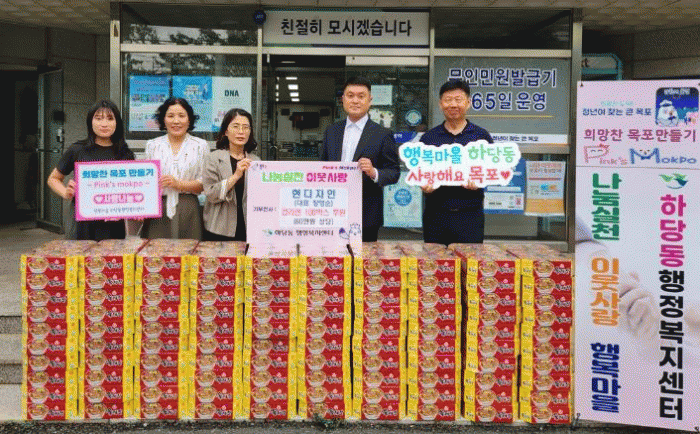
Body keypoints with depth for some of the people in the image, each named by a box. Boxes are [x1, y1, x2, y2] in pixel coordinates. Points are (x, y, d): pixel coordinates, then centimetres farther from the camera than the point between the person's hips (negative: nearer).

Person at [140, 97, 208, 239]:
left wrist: (179, 184, -11)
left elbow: (205, 184, 2)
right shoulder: (152, 145, 14)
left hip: (188, 212, -1)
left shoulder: (201, 146, 7)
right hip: (157, 211, 1)